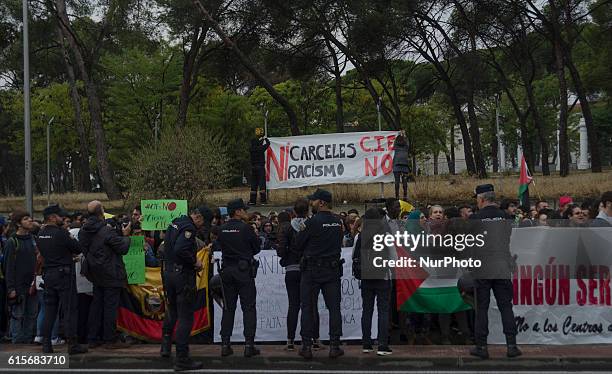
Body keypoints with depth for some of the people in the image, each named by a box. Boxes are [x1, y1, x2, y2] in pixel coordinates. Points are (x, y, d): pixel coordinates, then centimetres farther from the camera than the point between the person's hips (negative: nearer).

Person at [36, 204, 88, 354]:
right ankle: (72, 344, -1)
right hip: (64, 274, -7)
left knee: (49, 309, 12)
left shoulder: (40, 235, 7)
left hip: (48, 274, 7)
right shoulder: (60, 233, -16)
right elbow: (78, 249, -11)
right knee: (70, 309, -2)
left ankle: (46, 343, 13)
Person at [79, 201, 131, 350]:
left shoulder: (84, 231, 0)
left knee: (97, 304, 15)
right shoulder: (107, 231, -22)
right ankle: (110, 339, 2)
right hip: (110, 274, -7)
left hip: (96, 274, 7)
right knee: (111, 305, -1)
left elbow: (84, 249, 11)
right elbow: (123, 248, -15)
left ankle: (92, 338, 19)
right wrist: (125, 235, 1)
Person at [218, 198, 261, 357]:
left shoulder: (222, 229, 3)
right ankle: (249, 345, -2)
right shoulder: (245, 228, -11)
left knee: (228, 308, 11)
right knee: (248, 308, 1)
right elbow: (257, 248, -2)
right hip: (244, 271, -5)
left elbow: (222, 247, 12)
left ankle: (225, 344, 10)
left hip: (227, 271, 5)